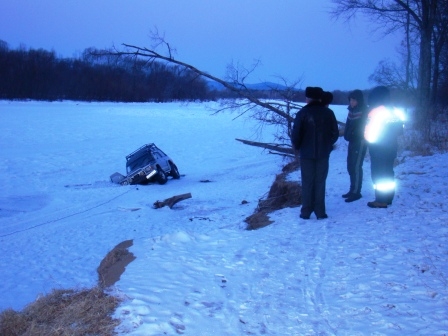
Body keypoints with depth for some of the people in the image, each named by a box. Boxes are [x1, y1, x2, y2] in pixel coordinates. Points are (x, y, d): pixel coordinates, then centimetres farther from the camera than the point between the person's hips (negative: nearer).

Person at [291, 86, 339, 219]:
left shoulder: (302, 113, -9)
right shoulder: (328, 113, 0)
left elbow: (295, 134, -11)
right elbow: (335, 133, 3)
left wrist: (297, 147, 6)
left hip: (307, 154, -2)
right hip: (323, 154, 2)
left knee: (307, 183, 6)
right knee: (320, 182, 8)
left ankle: (306, 212, 8)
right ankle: (320, 212, 8)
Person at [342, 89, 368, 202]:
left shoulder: (364, 112, -12)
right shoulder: (352, 110, 11)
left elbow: (366, 128, -15)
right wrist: (347, 135, 4)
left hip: (360, 142, -8)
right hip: (352, 141, 8)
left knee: (356, 166, -5)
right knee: (350, 166, 12)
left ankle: (356, 192, 1)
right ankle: (352, 190, 22)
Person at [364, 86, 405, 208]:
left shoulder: (375, 112, -18)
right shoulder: (395, 112, 1)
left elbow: (369, 134, -17)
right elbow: (400, 130, 7)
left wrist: (370, 139, 3)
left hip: (378, 149, -6)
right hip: (392, 147, 6)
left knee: (378, 174, 1)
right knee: (388, 173, 16)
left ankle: (381, 200, 3)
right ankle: (388, 198, 23)